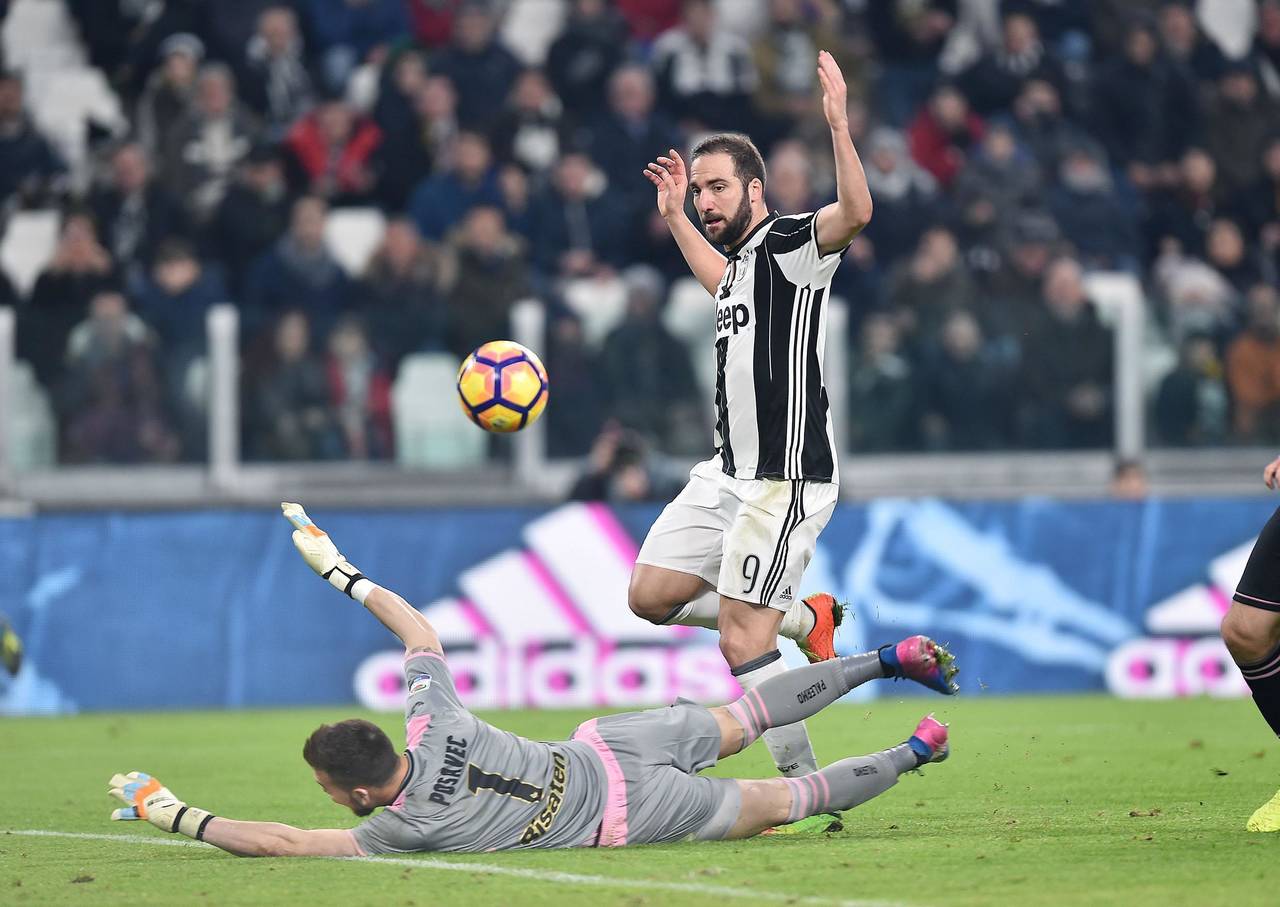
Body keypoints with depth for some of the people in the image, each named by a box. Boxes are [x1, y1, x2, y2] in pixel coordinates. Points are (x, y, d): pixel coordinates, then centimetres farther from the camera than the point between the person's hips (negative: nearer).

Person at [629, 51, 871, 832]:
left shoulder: (791, 243, -11)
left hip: (785, 479, -9)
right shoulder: (743, 259, 15)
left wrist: (839, 125, -41)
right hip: (730, 473, 9)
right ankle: (806, 616, 23)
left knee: (742, 639, -12)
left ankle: (807, 788, -4)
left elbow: (855, 213, -33)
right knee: (650, 596, 11)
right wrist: (673, 218, 41)